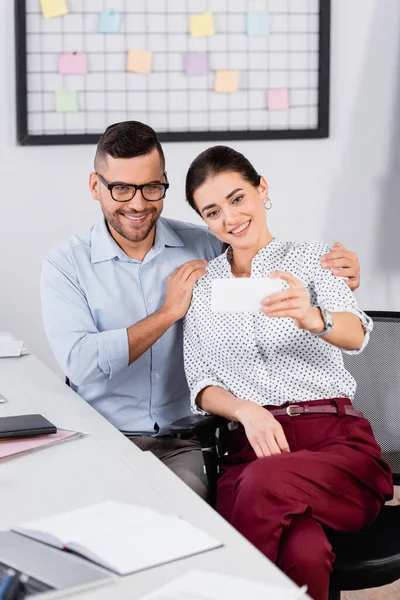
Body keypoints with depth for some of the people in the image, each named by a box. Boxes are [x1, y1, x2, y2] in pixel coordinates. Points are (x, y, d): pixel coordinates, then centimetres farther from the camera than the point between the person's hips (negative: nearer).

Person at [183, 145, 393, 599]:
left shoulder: (313, 260, 10)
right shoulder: (201, 285, 19)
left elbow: (355, 335, -10)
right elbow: (201, 385, 13)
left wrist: (312, 318, -34)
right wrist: (246, 410, -10)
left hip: (336, 440, 0)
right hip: (248, 449, 0)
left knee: (265, 483, -37)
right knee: (303, 554, -34)